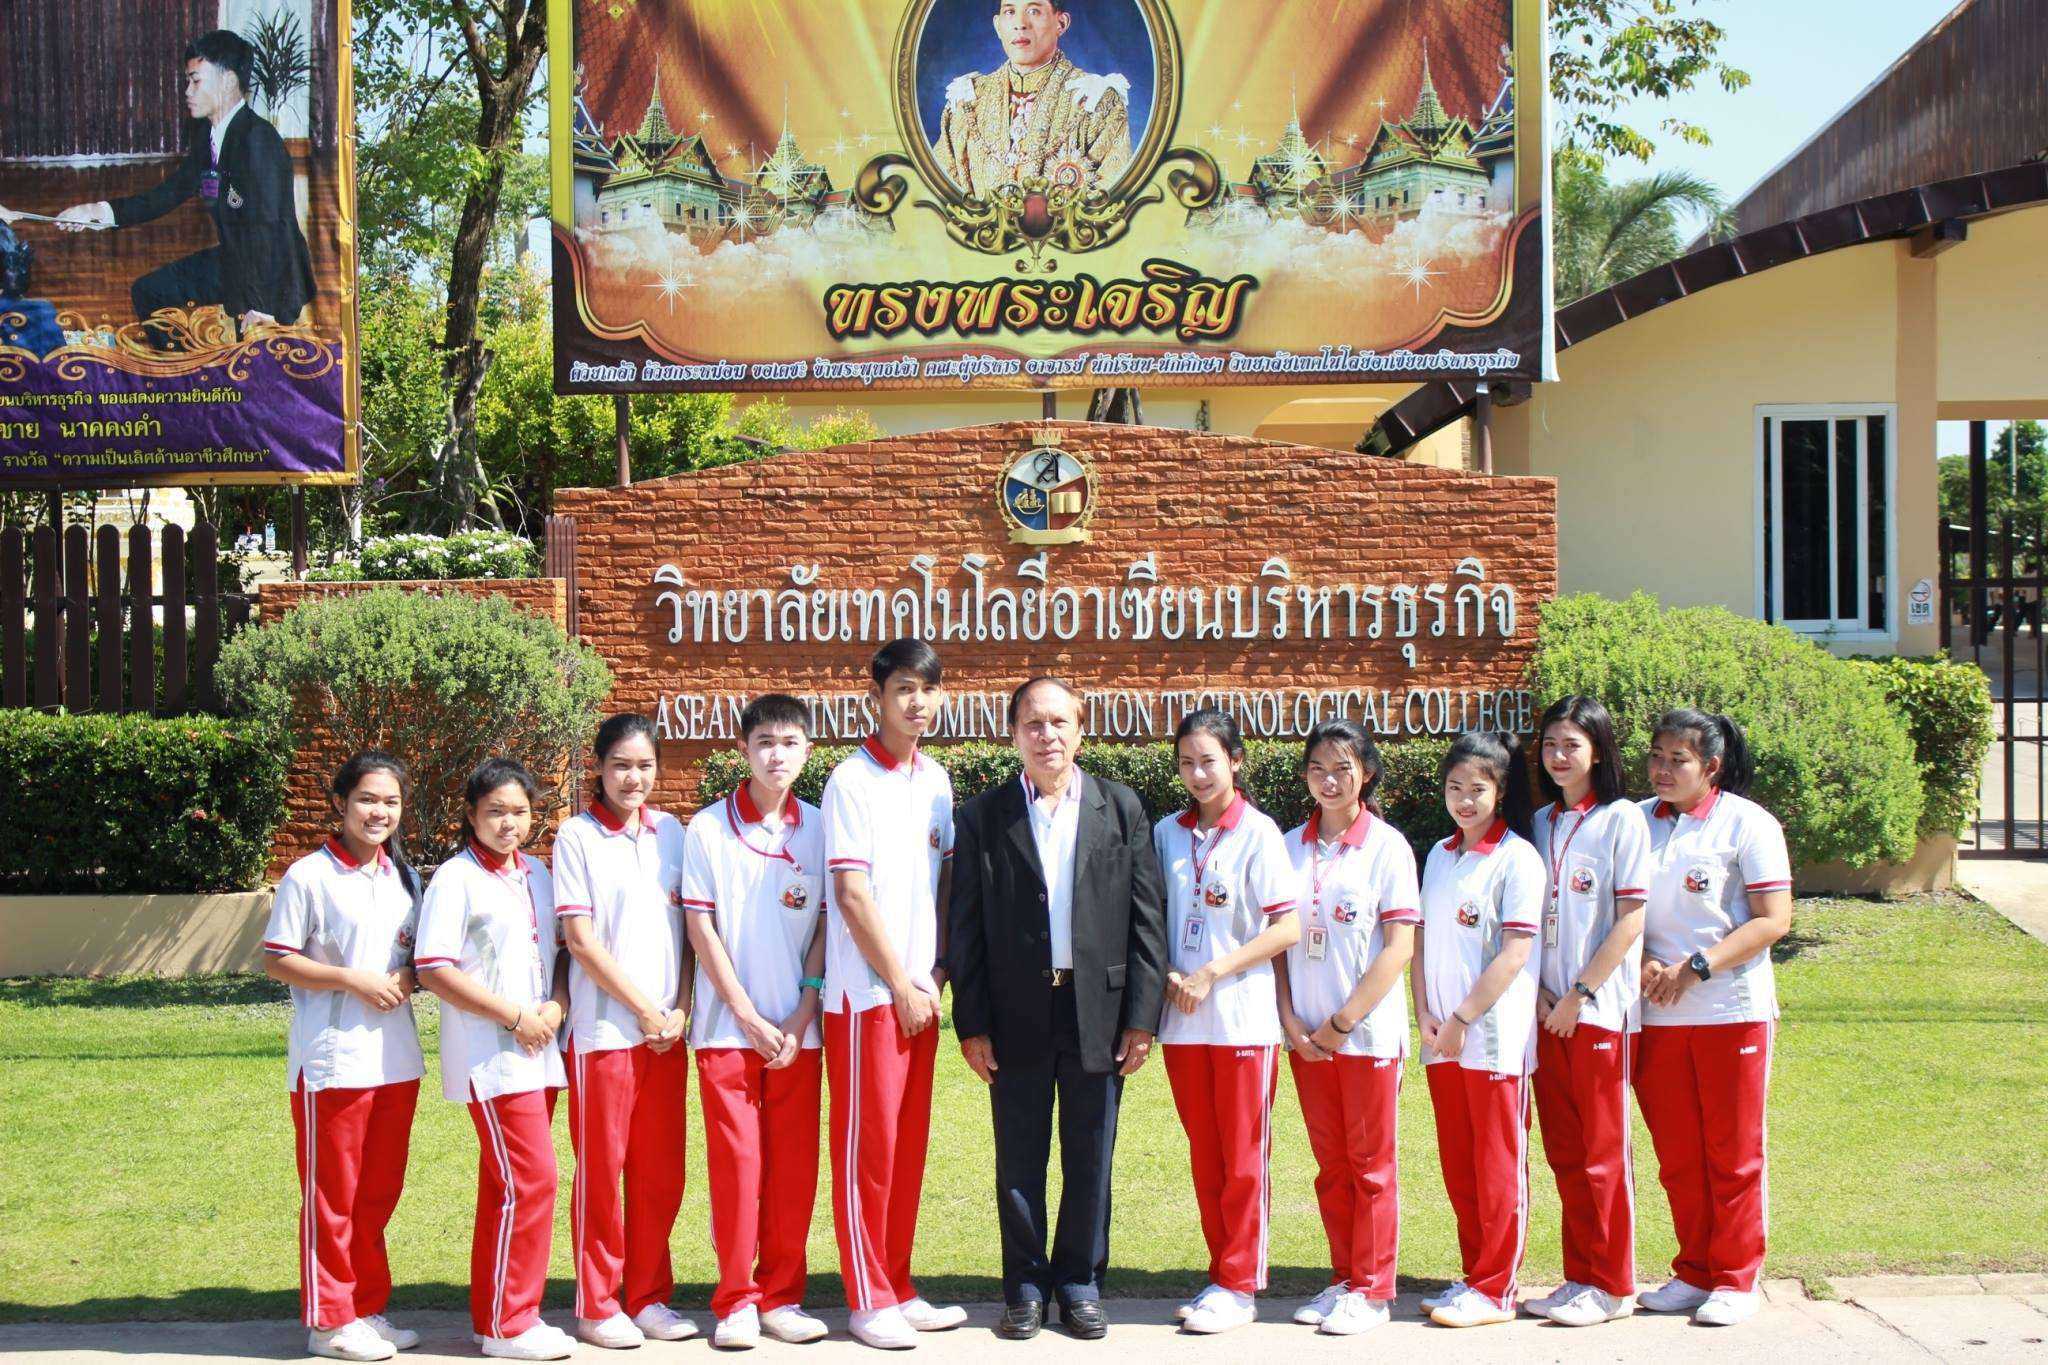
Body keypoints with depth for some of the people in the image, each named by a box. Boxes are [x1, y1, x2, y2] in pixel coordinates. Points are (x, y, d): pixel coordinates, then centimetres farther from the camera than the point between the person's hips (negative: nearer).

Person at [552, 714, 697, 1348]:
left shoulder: (670, 832, 9)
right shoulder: (578, 835, -3)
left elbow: (687, 927, 10)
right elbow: (581, 941, -7)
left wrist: (680, 1008, -2)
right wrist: (644, 1009, -9)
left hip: (668, 1029, 4)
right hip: (604, 1028, -4)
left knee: (661, 1171, 8)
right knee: (601, 1169, 3)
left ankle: (648, 1296, 20)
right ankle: (598, 1305, 14)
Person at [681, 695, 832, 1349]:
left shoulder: (818, 829, 4)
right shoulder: (708, 828, -1)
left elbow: (827, 927, 5)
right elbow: (700, 928, -2)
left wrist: (802, 1019, -4)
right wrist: (750, 1018, -7)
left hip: (797, 1028, 2)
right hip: (728, 1026, -2)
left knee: (794, 1166, 5)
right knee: (736, 1162, 0)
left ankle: (780, 1296, 16)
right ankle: (735, 1301, 11)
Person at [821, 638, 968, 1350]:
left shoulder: (936, 779, 11)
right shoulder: (851, 781, -9)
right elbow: (852, 896, -12)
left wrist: (936, 974, 4)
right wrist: (901, 985, -10)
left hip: (918, 990, 6)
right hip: (866, 991, -6)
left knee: (909, 1145, 11)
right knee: (867, 1144, 0)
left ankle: (898, 1289, 20)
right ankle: (868, 1300, 8)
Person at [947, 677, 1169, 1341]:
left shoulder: (1122, 808, 4)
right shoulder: (982, 817, 3)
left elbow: (1147, 917, 2)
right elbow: (965, 929, 2)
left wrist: (1142, 1015, -3)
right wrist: (971, 1024, -3)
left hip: (1098, 1011, 0)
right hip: (1017, 1013, 0)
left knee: (1091, 1158, 8)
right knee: (1019, 1161, 7)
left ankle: (1079, 1281, 22)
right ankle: (1026, 1286, 20)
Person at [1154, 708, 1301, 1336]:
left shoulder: (1258, 833, -6)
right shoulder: (1167, 833, 8)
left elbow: (1287, 928, -9)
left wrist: (1211, 973, -14)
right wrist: (1167, 974, -6)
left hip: (1242, 1018, -4)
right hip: (1182, 1020, 5)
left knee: (1243, 1158, 1)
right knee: (1204, 1157, 11)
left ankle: (1240, 1286, 8)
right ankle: (1222, 1274, 20)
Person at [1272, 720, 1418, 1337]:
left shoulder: (1386, 845, -5)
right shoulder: (1290, 847, 6)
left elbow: (1400, 946, -9)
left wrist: (1344, 1021, -11)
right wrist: (1290, 1019, -4)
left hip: (1367, 1030, -4)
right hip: (1306, 1033, 4)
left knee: (1370, 1163, 3)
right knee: (1330, 1163, 11)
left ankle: (1372, 1290, 11)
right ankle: (1343, 1279, 21)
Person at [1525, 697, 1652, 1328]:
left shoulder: (1622, 819, -5)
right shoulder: (1541, 822, 12)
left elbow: (1630, 919, -10)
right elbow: (1530, 916, 13)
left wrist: (1579, 993, -12)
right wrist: (1538, 990, -1)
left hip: (1601, 1008, -5)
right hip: (1548, 1007, 6)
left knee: (1602, 1150, -1)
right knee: (1564, 1150, 9)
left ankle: (1611, 1285, 8)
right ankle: (1580, 1275, 18)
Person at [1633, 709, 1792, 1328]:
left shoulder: (1747, 823, -3)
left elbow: (1773, 920, -8)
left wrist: (1697, 967, -15)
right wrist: (1643, 963, -7)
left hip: (1732, 1010, -4)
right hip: (1656, 1014, 4)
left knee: (1734, 1152, 2)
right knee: (1677, 1153, 8)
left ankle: (1735, 1281, 12)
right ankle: (1694, 1273, 20)